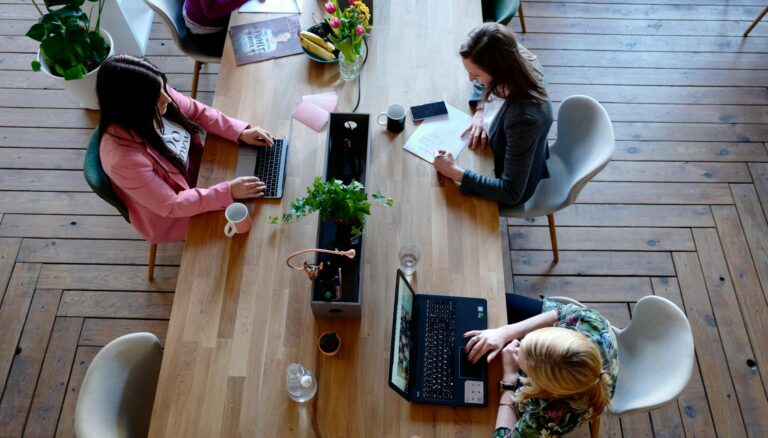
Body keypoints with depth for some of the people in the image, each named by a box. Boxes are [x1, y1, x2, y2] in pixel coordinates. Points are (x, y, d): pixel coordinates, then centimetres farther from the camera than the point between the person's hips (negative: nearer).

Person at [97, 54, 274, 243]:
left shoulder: (156, 95, -23)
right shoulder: (124, 158, -40)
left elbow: (197, 111, -4)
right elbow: (171, 206, -30)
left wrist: (241, 132, -15)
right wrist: (228, 192, -32)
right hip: (171, 216, -6)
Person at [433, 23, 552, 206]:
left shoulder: (524, 118, -44)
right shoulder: (516, 60, -24)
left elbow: (511, 193, -36)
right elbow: (483, 85, 2)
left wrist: (455, 173, -37)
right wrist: (480, 111, -16)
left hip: (516, 187, -6)